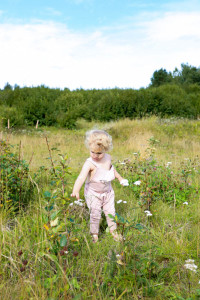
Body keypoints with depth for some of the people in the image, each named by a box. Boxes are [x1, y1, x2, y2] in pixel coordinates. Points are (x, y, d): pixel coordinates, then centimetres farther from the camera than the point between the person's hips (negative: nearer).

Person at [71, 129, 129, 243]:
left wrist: (120, 178, 21)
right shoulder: (89, 163, -27)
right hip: (93, 193, -5)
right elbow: (81, 177, -39)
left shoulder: (108, 158, -8)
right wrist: (76, 191, -53)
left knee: (110, 212, 15)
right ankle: (94, 234, 28)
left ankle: (113, 230, 38)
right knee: (95, 214, 4)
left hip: (108, 191, 5)